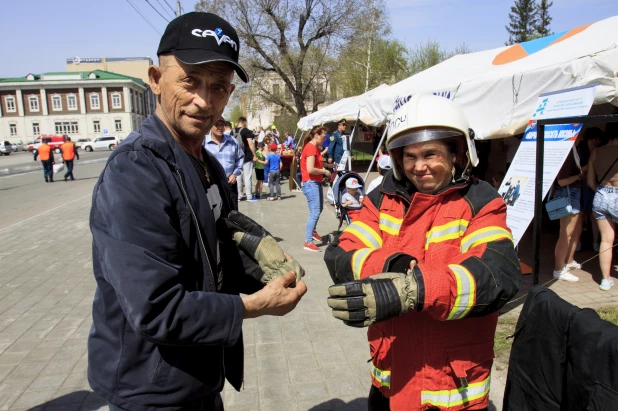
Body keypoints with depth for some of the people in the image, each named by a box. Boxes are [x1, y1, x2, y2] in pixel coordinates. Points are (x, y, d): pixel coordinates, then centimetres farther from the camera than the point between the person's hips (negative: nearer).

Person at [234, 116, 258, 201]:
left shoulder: (233, 132, 8)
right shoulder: (246, 131, -9)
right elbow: (250, 143, -17)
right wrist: (254, 155, -13)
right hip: (247, 157, -5)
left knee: (238, 176, 10)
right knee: (248, 176, -2)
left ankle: (239, 195, 13)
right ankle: (249, 196, -1)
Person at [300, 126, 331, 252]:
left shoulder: (314, 147, 14)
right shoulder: (311, 148, -17)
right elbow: (310, 169, -24)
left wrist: (324, 168, 13)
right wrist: (324, 171, -12)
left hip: (316, 182, 11)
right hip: (311, 183, -11)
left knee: (319, 209, 24)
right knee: (315, 212, -12)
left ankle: (312, 231, 44)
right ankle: (308, 242, -8)